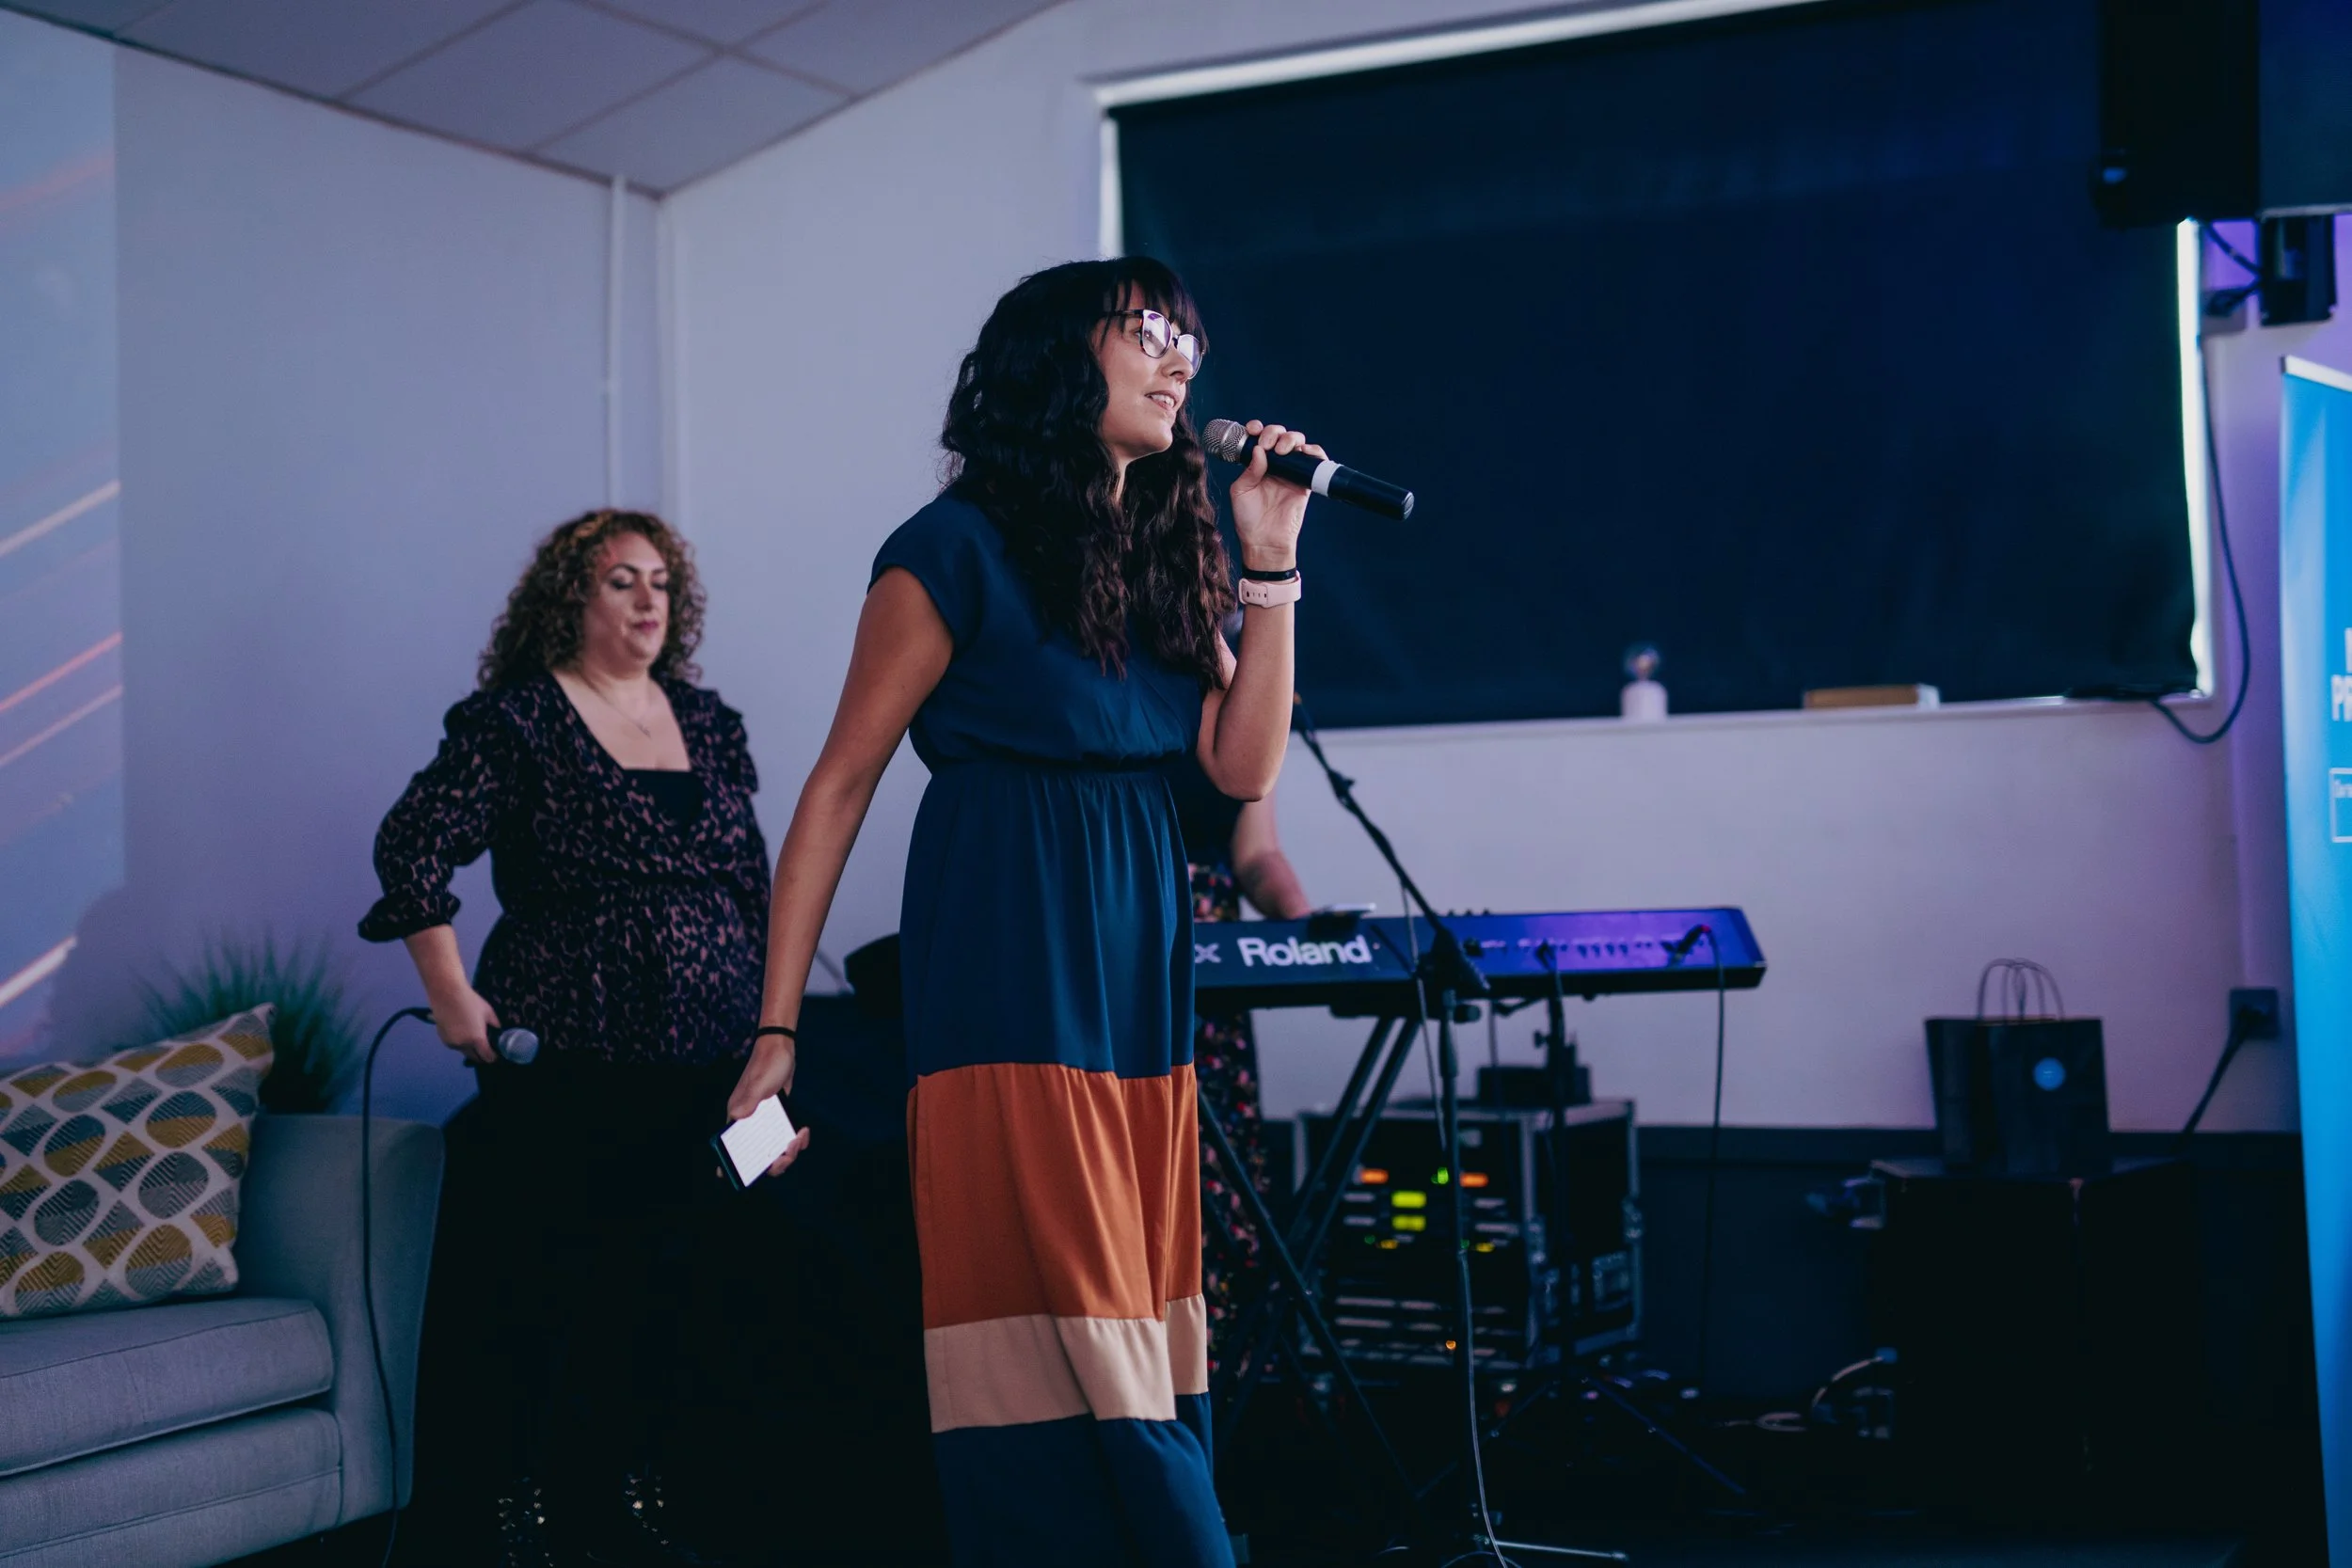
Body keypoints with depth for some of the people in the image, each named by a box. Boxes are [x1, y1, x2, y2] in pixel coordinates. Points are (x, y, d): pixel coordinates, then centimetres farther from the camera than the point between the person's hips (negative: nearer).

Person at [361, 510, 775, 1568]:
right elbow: (414, 845, -9)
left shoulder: (708, 725, 14)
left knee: (660, 1282, 8)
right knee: (555, 1282, -2)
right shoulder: (518, 719, -3)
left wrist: (763, 1025, 14)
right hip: (561, 1058, -5)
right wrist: (452, 994, -12)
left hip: (697, 1064, 5)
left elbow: (751, 880, 18)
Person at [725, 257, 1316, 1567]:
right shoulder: (960, 551, -4)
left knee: (1142, 1339, 9)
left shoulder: (1166, 561, 15)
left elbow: (1245, 766, 7)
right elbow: (842, 783, -5)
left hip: (1145, 969, 7)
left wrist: (1272, 566, 1)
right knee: (1063, 1333, -7)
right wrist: (777, 1028, -9)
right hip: (1011, 963, -7)